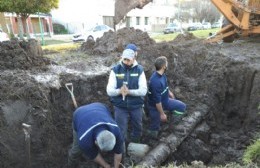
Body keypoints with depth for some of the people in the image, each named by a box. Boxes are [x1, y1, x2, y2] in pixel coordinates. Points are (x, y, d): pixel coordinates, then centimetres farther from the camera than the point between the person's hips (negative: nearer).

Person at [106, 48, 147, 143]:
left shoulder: (139, 70, -7)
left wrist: (129, 91, -29)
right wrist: (119, 91, -32)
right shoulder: (115, 70, -7)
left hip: (136, 106, 1)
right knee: (120, 131, 8)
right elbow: (109, 90, -12)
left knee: (137, 129, 20)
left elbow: (143, 90, -14)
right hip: (120, 106, -1)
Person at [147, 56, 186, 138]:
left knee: (182, 107, 13)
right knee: (155, 128, 10)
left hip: (165, 100, 9)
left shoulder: (162, 74, -9)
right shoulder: (156, 81, -38)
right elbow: (157, 101, -30)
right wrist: (162, 114, -20)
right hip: (155, 106, -9)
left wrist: (169, 92, 29)